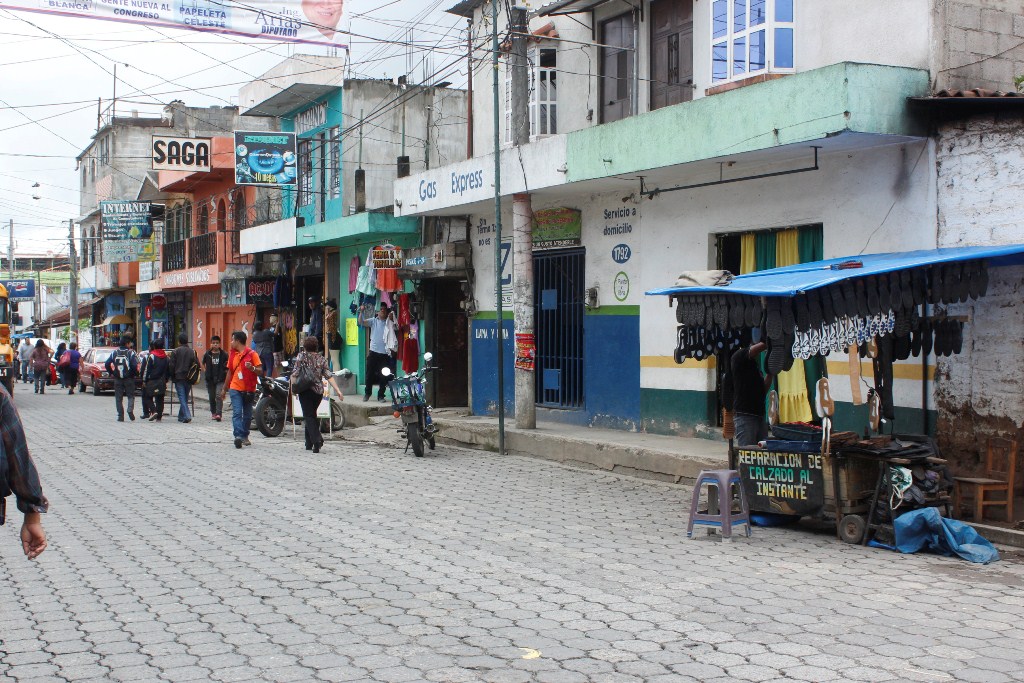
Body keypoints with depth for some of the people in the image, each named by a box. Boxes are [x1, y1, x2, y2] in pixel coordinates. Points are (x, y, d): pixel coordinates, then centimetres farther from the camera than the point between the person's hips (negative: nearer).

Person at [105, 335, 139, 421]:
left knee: (118, 398, 8)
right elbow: (135, 365, -17)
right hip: (129, 378, -2)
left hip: (117, 379, 2)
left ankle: (120, 416, 5)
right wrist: (136, 374, -1)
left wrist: (111, 373, 13)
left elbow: (107, 364, 3)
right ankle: (130, 410, -14)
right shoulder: (131, 353, -8)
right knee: (131, 396, 10)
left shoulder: (114, 353, 4)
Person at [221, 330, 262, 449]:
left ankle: (245, 436, 20)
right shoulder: (232, 354, 11)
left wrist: (252, 368, -27)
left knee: (247, 415, 7)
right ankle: (238, 436, -21)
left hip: (249, 390, -2)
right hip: (235, 389, 3)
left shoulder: (252, 354, -5)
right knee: (237, 413, -12)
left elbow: (260, 372, -6)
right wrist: (224, 389, 24)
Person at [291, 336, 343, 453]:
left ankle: (317, 440, -25)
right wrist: (337, 390, -1)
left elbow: (295, 374, -8)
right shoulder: (321, 358, 7)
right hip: (319, 391, 4)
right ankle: (309, 443, 20)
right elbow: (329, 376, 1)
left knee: (309, 416, -5)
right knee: (312, 415, 18)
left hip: (305, 391, -4)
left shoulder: (301, 356, -1)